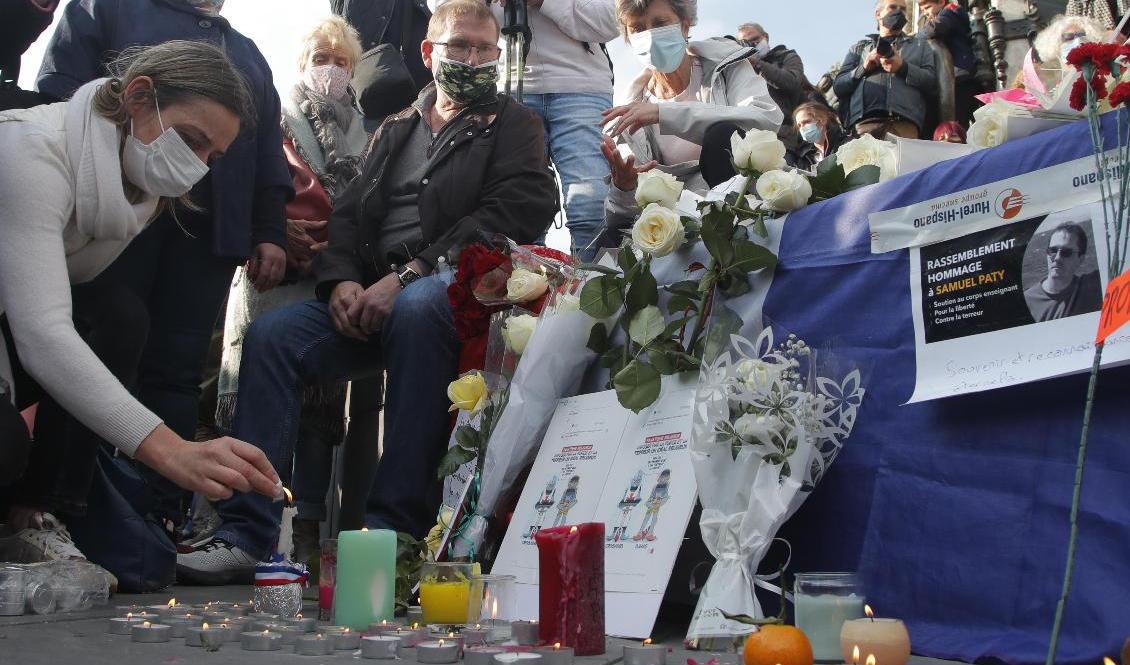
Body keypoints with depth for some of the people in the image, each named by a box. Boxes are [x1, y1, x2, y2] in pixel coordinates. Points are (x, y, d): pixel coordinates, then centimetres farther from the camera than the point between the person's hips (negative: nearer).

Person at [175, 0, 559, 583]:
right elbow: (348, 212, 18)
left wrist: (406, 277, -15)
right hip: (371, 295, 5)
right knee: (271, 334, -19)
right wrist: (342, 280, -6)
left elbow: (511, 214, -6)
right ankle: (245, 533, -21)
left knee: (415, 311, -39)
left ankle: (397, 528, -36)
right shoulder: (396, 129, 26)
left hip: (461, 288, -5)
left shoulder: (513, 125, 11)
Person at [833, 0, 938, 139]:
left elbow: (933, 82, 10)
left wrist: (903, 67, -3)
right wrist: (863, 68, 0)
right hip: (864, 121, 0)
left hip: (904, 121, 0)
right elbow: (839, 86, 16)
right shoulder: (859, 48, 27)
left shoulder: (920, 46, 26)